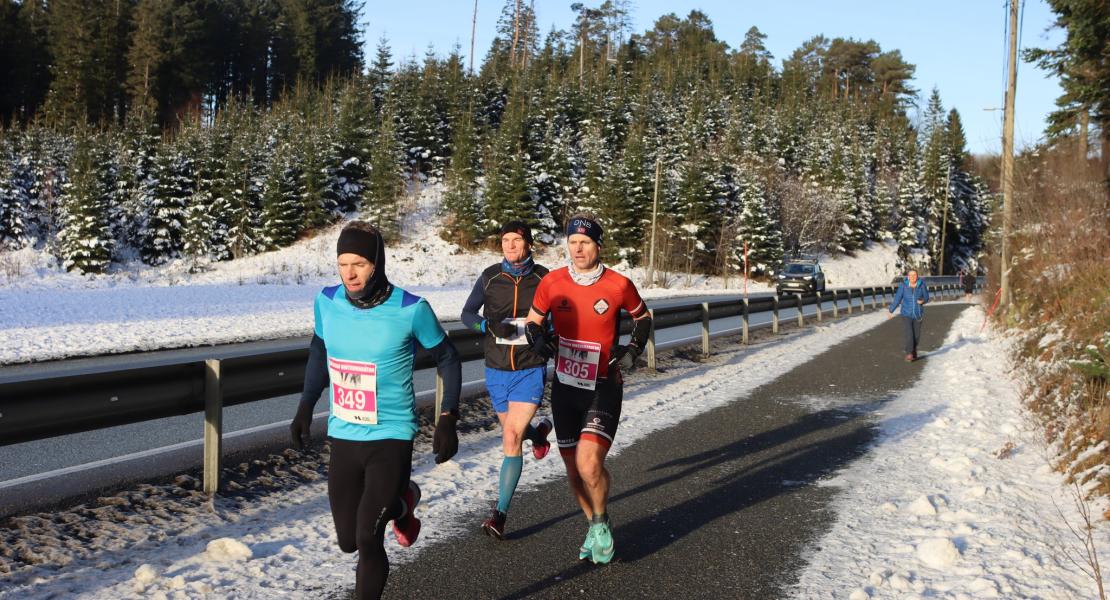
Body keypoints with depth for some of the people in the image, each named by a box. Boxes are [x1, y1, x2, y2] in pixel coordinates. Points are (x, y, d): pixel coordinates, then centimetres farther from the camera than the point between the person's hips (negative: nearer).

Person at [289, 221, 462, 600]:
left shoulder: (411, 309, -16)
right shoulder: (327, 302, -5)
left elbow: (447, 358, -1)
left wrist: (448, 420, -8)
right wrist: (306, 407, 9)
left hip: (391, 438, -4)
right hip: (342, 436, 5)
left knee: (368, 540, -12)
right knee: (347, 541, 14)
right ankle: (400, 503, 43)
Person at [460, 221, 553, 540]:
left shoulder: (543, 278, -5)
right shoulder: (490, 277, -2)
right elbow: (467, 314, 0)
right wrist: (490, 325, -18)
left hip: (530, 370, -3)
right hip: (496, 370, 3)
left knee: (512, 438, -14)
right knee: (514, 432, 19)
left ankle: (500, 514, -8)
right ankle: (539, 432, 56)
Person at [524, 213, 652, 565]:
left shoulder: (619, 285, -9)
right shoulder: (552, 283, -3)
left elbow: (643, 318, 10)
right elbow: (532, 322, 10)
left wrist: (632, 351, -5)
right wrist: (539, 338, -13)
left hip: (603, 389, -3)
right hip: (564, 388, 3)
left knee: (589, 463, -20)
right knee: (573, 469, 10)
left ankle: (601, 524, 9)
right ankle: (595, 528, 35)